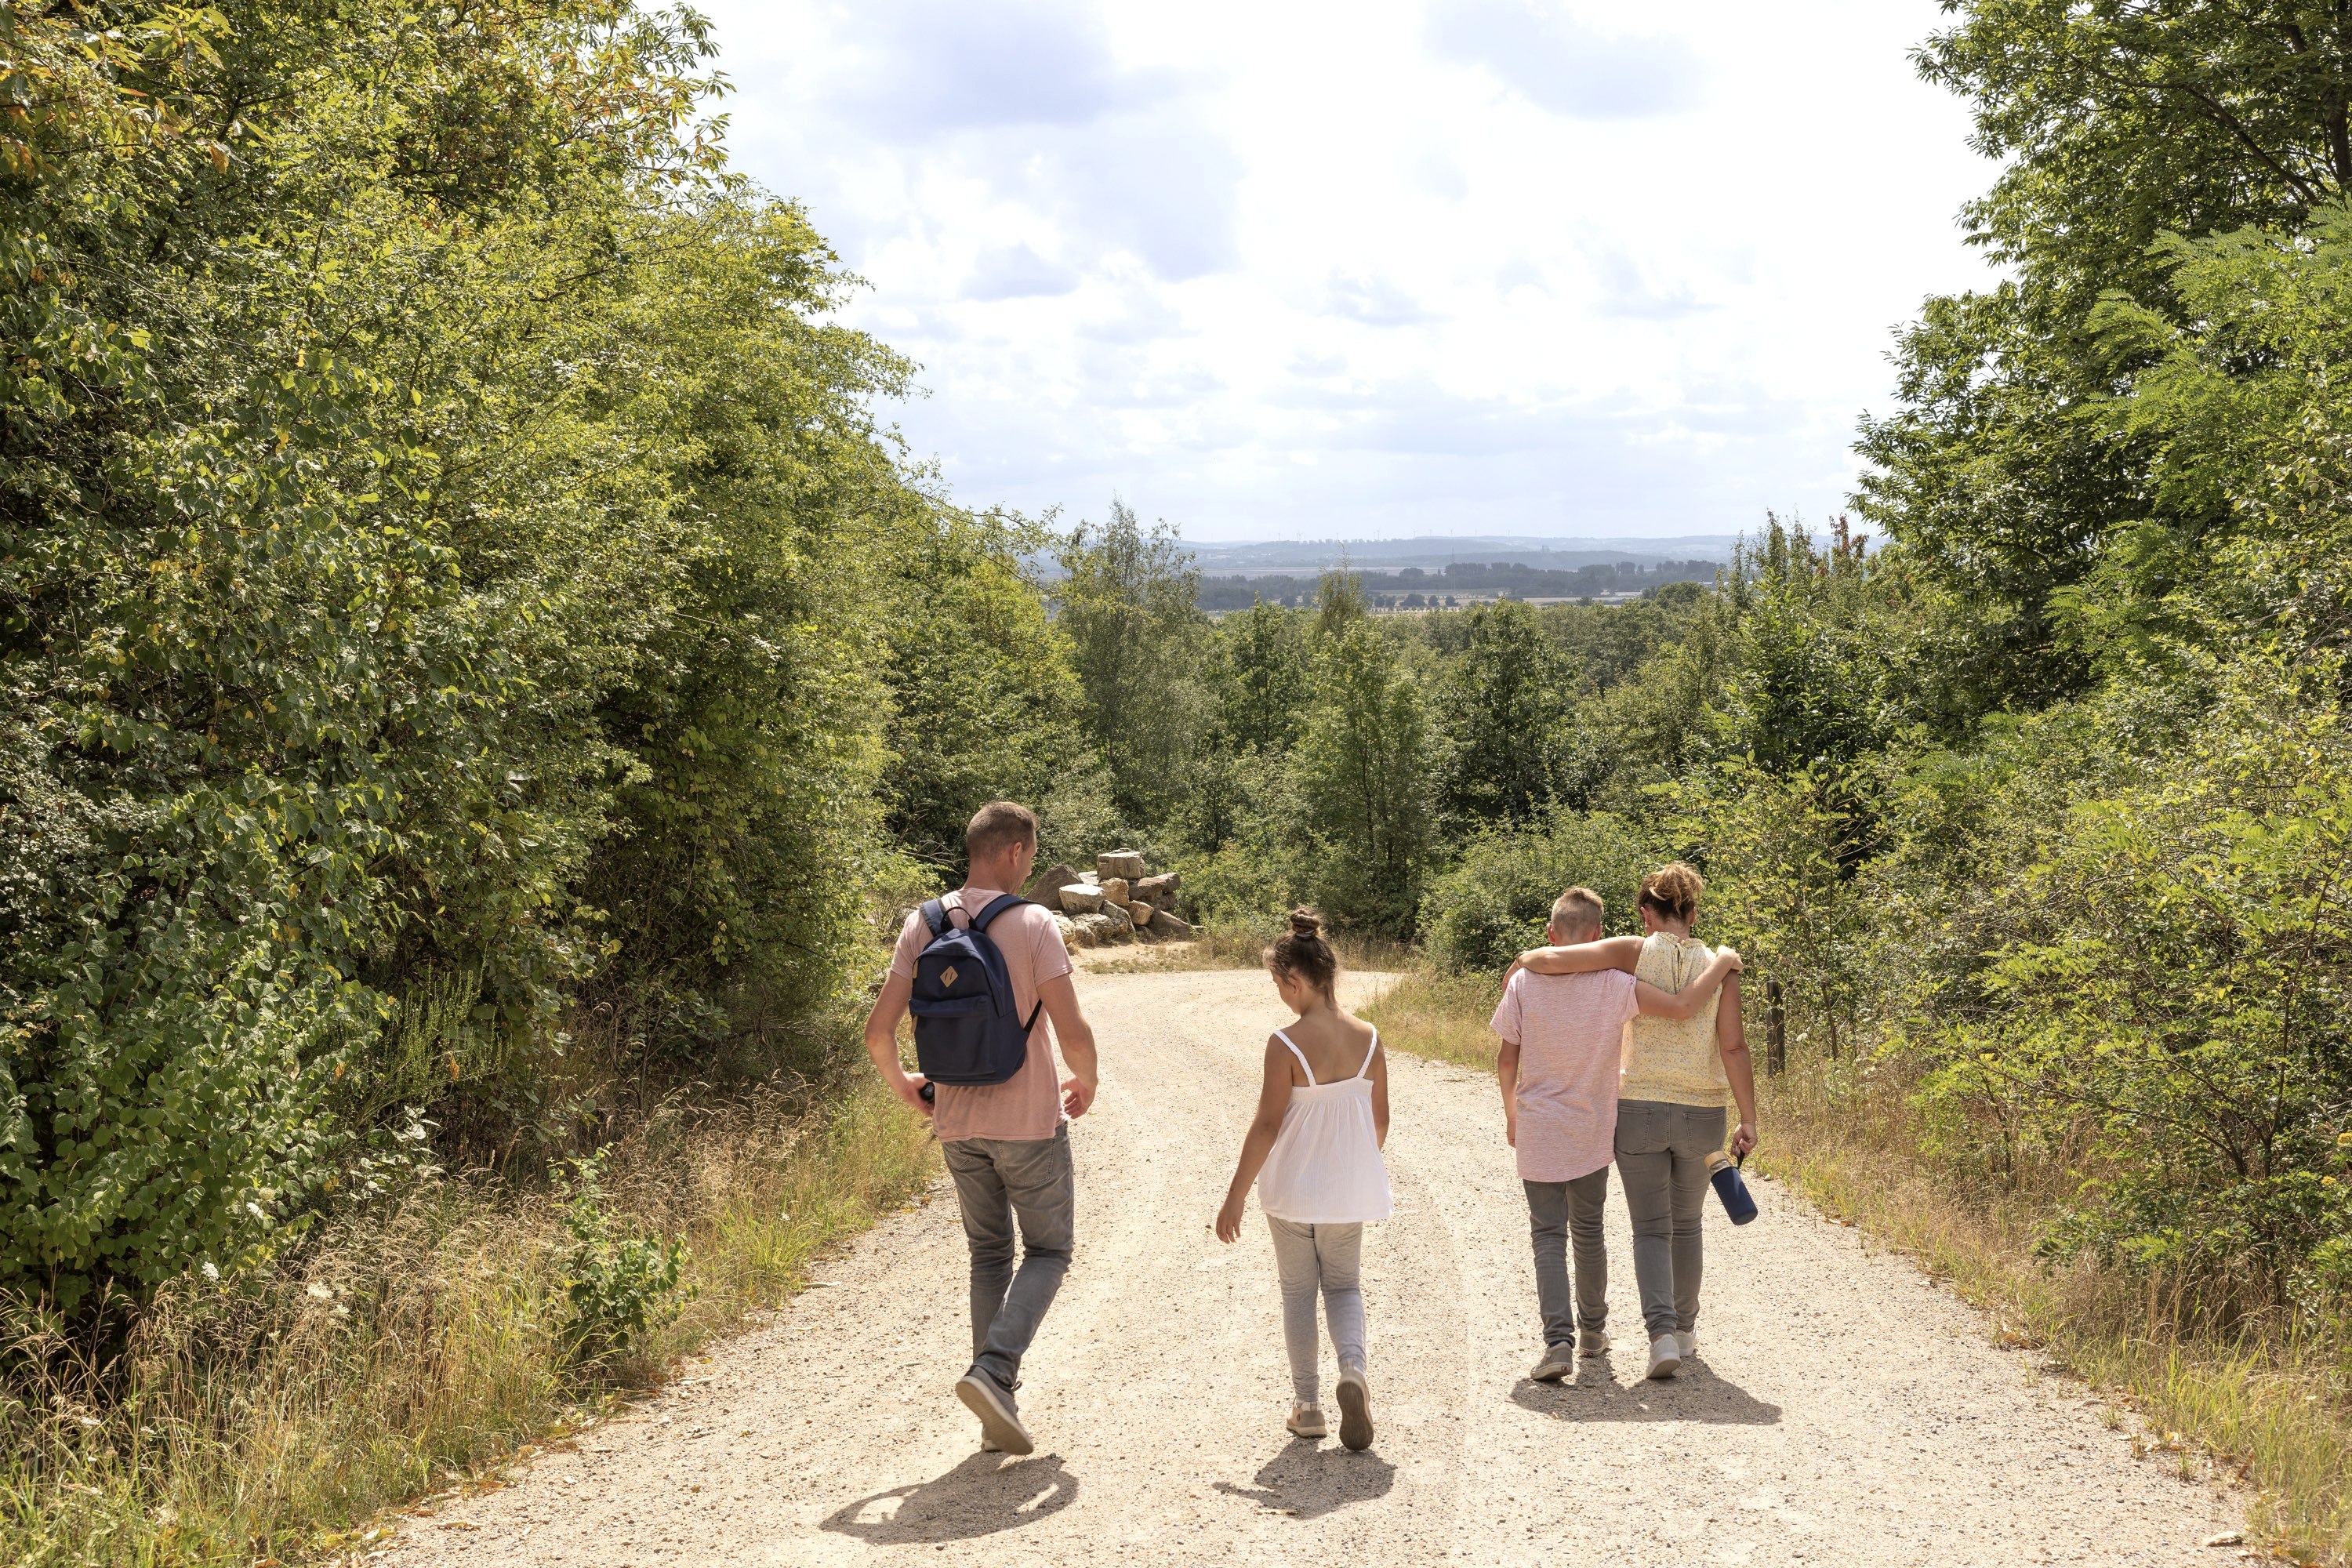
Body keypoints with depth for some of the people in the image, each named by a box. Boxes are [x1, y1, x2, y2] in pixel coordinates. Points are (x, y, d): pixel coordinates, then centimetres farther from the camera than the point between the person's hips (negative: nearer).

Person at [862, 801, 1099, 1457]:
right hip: (1029, 1121, -5)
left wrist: (903, 1085, 16)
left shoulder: (923, 925, -1)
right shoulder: (1033, 924, -14)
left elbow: (878, 1032, -3)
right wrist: (1085, 1083, 3)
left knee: (989, 1255, 17)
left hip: (957, 1124, 5)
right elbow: (1073, 1032, -18)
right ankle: (993, 1370, -9)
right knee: (1048, 1252, 12)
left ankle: (998, 1413, 16)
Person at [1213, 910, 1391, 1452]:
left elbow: (1266, 1127, -17)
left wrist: (1235, 1198, -8)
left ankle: (1307, 1406, 18)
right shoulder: (1368, 1038, -5)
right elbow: (1380, 1121, 4)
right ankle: (1352, 1367, -9)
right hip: (1350, 1189, 3)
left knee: (1298, 1291, 14)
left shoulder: (1285, 1044, -19)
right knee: (1344, 1286, 18)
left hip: (1293, 1188, -3)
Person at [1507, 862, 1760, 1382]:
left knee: (1651, 1229, 7)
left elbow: (1550, 959, -19)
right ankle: (1685, 1329, 31)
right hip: (1701, 1116, 2)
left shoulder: (1634, 953, -9)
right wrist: (1749, 1121, -3)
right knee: (1686, 1225, 21)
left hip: (1640, 1110, -2)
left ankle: (1663, 1333, -11)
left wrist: (1522, 962, 3)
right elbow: (1733, 1047, -7)